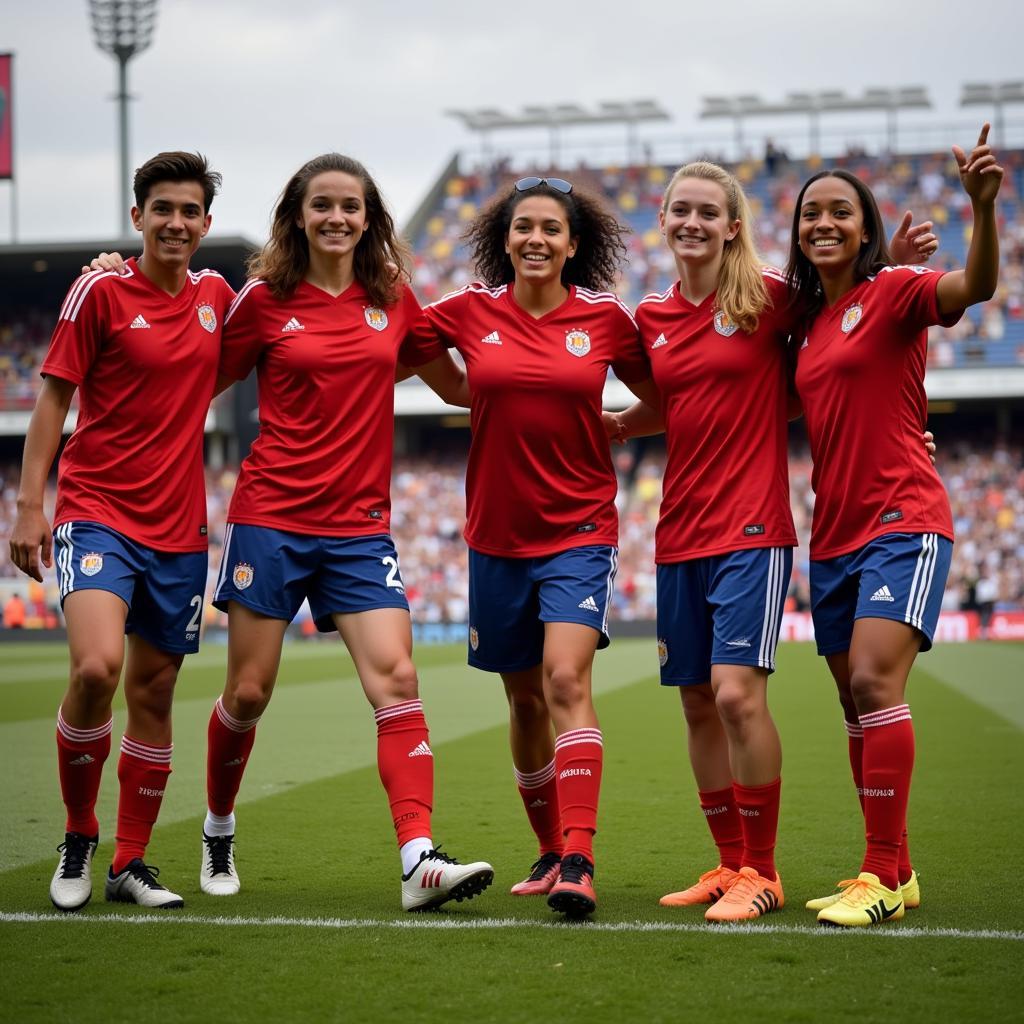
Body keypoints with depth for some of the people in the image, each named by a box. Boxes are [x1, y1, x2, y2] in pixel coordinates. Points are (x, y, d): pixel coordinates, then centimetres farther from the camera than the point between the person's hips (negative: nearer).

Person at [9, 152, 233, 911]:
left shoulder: (216, 294, 9)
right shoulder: (101, 291, -5)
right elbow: (54, 396, -3)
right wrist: (30, 505, -9)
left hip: (179, 527, 5)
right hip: (97, 512, -5)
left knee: (153, 691, 8)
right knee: (96, 666, -23)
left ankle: (131, 862, 19)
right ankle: (78, 839, -1)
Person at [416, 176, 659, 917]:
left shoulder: (605, 317, 0)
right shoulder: (471, 312, 0)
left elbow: (663, 397, 12)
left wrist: (606, 429, 0)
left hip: (579, 529, -2)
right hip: (497, 534, 2)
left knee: (566, 679, -19)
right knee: (525, 698, 12)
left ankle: (579, 861, -24)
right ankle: (551, 849, 29)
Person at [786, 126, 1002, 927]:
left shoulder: (893, 291, -6)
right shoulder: (809, 319, 15)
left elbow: (976, 286, -25)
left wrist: (983, 205, -43)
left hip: (901, 521, -8)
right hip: (834, 532, 8)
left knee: (875, 682, -19)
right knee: (857, 703, 9)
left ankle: (885, 878, -15)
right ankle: (894, 872, 18)